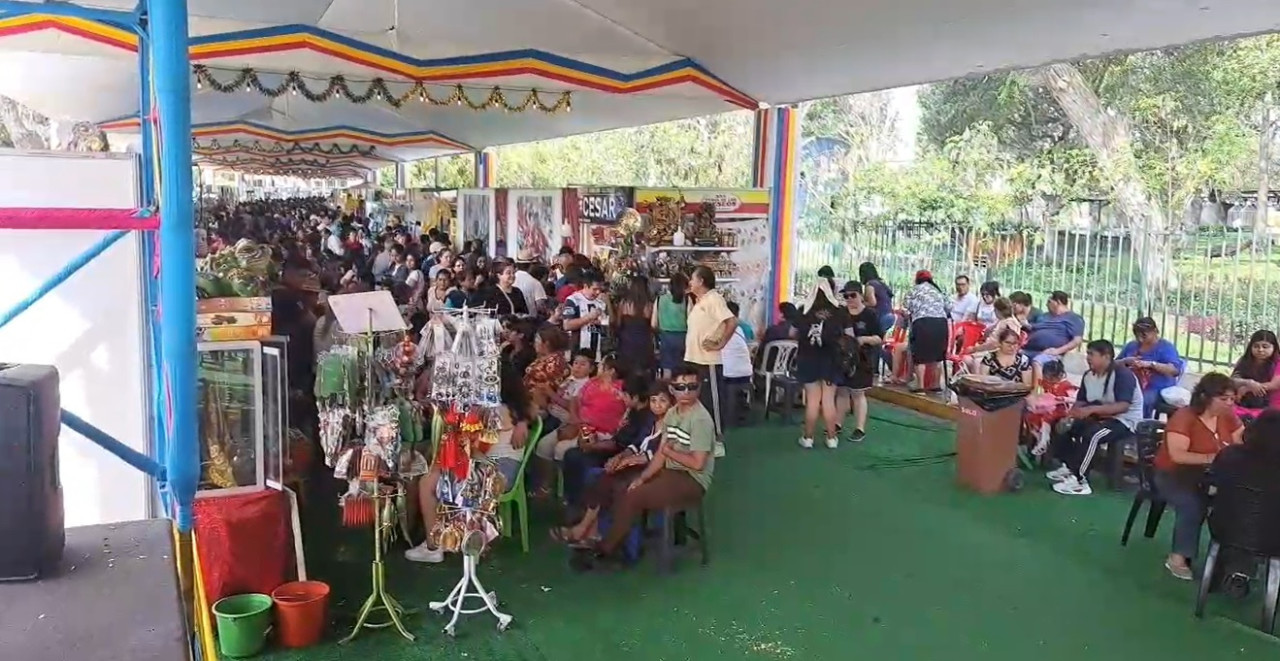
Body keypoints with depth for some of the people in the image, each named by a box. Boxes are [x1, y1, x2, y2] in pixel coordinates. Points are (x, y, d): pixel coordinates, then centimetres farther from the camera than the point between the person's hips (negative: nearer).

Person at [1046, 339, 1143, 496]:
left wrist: (1091, 409, -37)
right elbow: (1080, 402, 5)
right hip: (1100, 417, 8)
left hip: (1125, 421, -8)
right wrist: (1071, 413, -19)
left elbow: (1123, 406, -30)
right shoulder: (1088, 376, 3)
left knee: (1091, 434, -34)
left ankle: (1079, 480, -28)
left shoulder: (1122, 374, -20)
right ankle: (1068, 468, -1)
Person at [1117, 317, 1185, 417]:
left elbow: (1175, 370, -13)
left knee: (1143, 400, -34)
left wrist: (1151, 364, -22)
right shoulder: (1131, 345, 15)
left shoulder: (1166, 346, 1)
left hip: (1158, 390, -4)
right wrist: (1126, 361, -4)